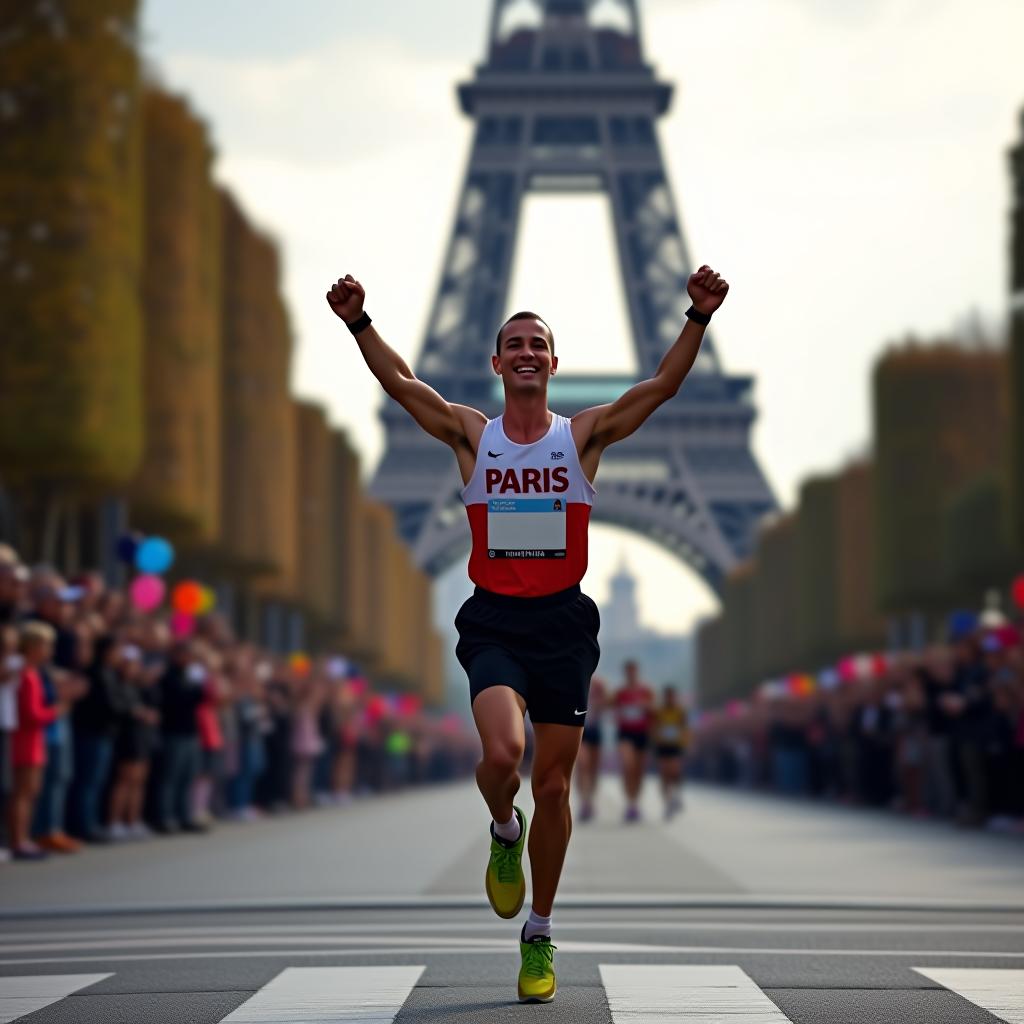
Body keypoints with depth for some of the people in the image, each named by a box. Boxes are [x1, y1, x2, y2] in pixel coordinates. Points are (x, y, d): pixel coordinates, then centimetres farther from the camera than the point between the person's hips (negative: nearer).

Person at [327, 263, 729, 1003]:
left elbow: (663, 386, -4)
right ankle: (504, 832, 12)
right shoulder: (471, 434, 6)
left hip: (563, 621, 1)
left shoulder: (584, 435, 5)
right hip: (494, 620, -1)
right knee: (502, 753, -25)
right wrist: (359, 323, -17)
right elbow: (401, 383, -3)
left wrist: (699, 318, -17)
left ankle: (540, 935, 20)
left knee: (553, 785, 4)